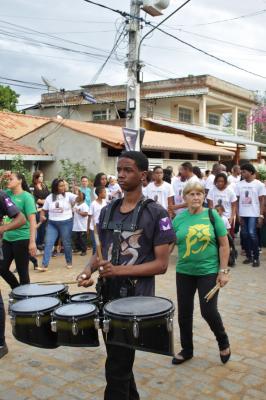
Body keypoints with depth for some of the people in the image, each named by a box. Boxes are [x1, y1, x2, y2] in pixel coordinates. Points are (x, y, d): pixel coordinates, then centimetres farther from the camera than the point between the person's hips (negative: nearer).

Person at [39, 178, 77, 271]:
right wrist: (42, 216, -10)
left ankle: (69, 262, 28)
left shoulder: (68, 195, -4)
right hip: (52, 223, 2)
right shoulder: (49, 197, 4)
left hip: (66, 223, -2)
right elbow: (44, 209, 9)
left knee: (66, 243, 9)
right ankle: (44, 265, -4)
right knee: (48, 243, -6)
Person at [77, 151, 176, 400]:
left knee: (116, 369, -3)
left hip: (137, 297, -6)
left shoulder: (155, 214, -10)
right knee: (120, 361, 21)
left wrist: (120, 270, -22)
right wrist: (88, 270, -7)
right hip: (109, 294, 6)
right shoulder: (107, 211, 8)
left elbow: (161, 264, -12)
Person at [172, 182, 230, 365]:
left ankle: (223, 341, 27)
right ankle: (187, 349, 31)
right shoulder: (179, 218, -1)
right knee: (184, 312, 10)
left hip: (209, 271, -3)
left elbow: (224, 244, -4)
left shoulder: (212, 215, -6)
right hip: (184, 272, 3)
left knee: (209, 311, -4)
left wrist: (223, 271, -8)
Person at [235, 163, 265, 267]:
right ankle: (249, 256, 19)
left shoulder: (259, 184, -2)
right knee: (244, 234, 6)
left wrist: (261, 215, -7)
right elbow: (236, 200, 6)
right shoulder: (239, 184, 4)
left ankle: (256, 258, 1)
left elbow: (262, 200, -1)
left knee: (252, 234, -11)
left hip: (254, 214, -3)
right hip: (242, 214, 3)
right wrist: (237, 214, 0)